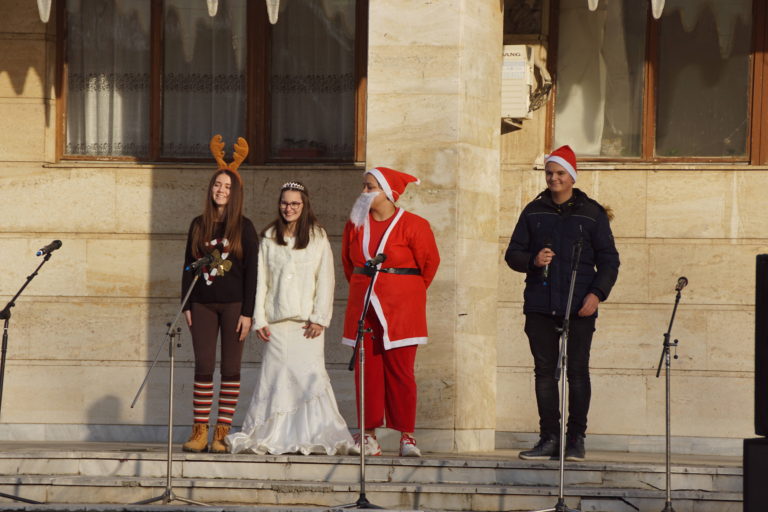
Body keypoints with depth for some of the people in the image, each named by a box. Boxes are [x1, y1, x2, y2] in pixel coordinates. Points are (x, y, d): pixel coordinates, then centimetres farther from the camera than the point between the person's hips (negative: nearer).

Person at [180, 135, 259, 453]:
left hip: (233, 305, -2)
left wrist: (247, 312, -8)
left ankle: (221, 434, 3)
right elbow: (188, 266, 11)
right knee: (203, 368, -1)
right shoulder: (198, 226, 8)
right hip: (203, 305, 2)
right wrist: (186, 305, 4)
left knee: (230, 370, 0)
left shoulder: (244, 228, 0)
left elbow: (252, 271, -2)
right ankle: (199, 433, 1)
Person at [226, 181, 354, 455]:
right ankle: (272, 436, -3)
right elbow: (261, 280, 11)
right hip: (276, 320, 2)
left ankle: (316, 436, -9)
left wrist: (319, 318, -6)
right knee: (275, 377, -5)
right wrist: (259, 319, 3)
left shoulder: (318, 238, 7)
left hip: (307, 322, -2)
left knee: (309, 375, -11)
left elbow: (325, 280, 3)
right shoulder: (268, 238, 13)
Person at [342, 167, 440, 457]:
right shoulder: (356, 224, 9)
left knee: (399, 371, -5)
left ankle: (407, 436, 1)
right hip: (363, 307, 4)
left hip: (400, 309, -4)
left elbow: (429, 261, 6)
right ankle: (369, 437, 5)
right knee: (366, 370, 1)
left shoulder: (411, 225, -5)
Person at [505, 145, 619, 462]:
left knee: (577, 371, -3)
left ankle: (576, 439, 3)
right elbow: (513, 253, 14)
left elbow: (608, 259, 5)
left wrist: (598, 293, -9)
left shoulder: (592, 213, 5)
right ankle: (549, 438, 6)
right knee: (544, 371, 2)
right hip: (540, 306, 3)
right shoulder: (534, 211, 12)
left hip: (579, 307, -2)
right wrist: (532, 260, -9)